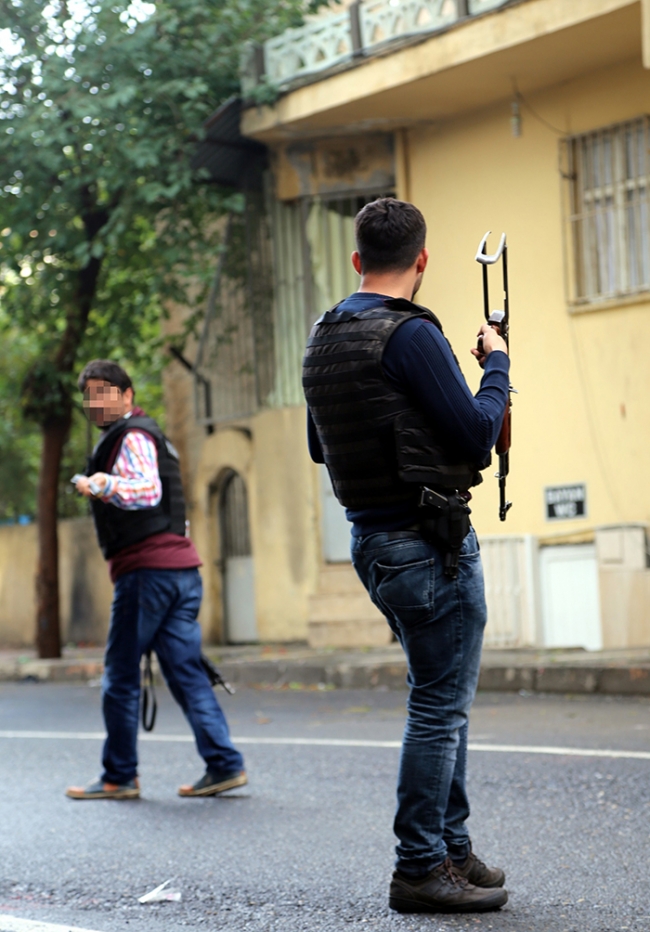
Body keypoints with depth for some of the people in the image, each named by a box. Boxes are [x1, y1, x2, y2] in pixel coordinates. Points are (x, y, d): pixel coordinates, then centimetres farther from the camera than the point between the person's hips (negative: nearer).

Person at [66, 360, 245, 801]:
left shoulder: (132, 436, -6)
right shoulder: (149, 433, 25)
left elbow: (148, 489, -23)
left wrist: (108, 485, -37)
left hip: (148, 568, -10)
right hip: (181, 566, 10)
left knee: (121, 676, -3)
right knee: (186, 671, 5)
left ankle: (120, 777, 1)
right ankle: (225, 765, -2)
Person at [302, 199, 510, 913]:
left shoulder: (322, 340, 10)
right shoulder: (409, 334, -17)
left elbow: (318, 446, 20)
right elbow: (478, 434, -16)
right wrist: (495, 364, 1)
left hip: (373, 543, 9)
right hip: (429, 541, -9)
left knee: (443, 698, 18)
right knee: (440, 705, -2)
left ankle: (453, 848, 24)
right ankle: (421, 869, 3)